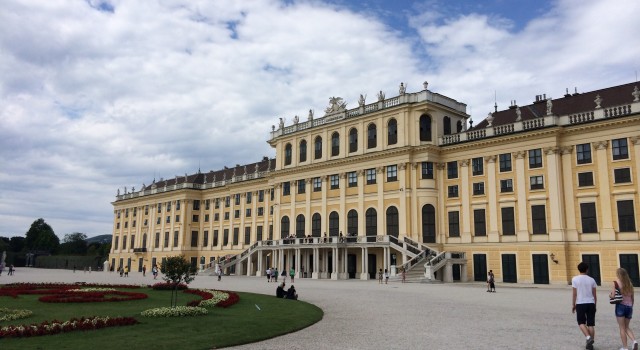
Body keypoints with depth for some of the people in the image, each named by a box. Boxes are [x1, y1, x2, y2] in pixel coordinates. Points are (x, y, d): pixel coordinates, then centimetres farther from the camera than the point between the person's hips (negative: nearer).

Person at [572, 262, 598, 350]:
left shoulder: (575, 279, -5)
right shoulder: (591, 280, 3)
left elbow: (575, 294, -5)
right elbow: (594, 294, 5)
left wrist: (573, 305, 5)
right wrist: (594, 305, 17)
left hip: (580, 304, -2)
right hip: (591, 303, 3)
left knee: (581, 322, 11)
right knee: (591, 324, 8)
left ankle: (588, 337, -11)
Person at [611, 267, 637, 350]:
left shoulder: (616, 283, -8)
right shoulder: (630, 284, 7)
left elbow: (612, 295, -14)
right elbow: (632, 298, 11)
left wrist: (609, 295, 8)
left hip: (620, 305, -5)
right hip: (629, 306, 5)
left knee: (622, 328, 4)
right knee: (626, 327, 18)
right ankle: (634, 341, -5)